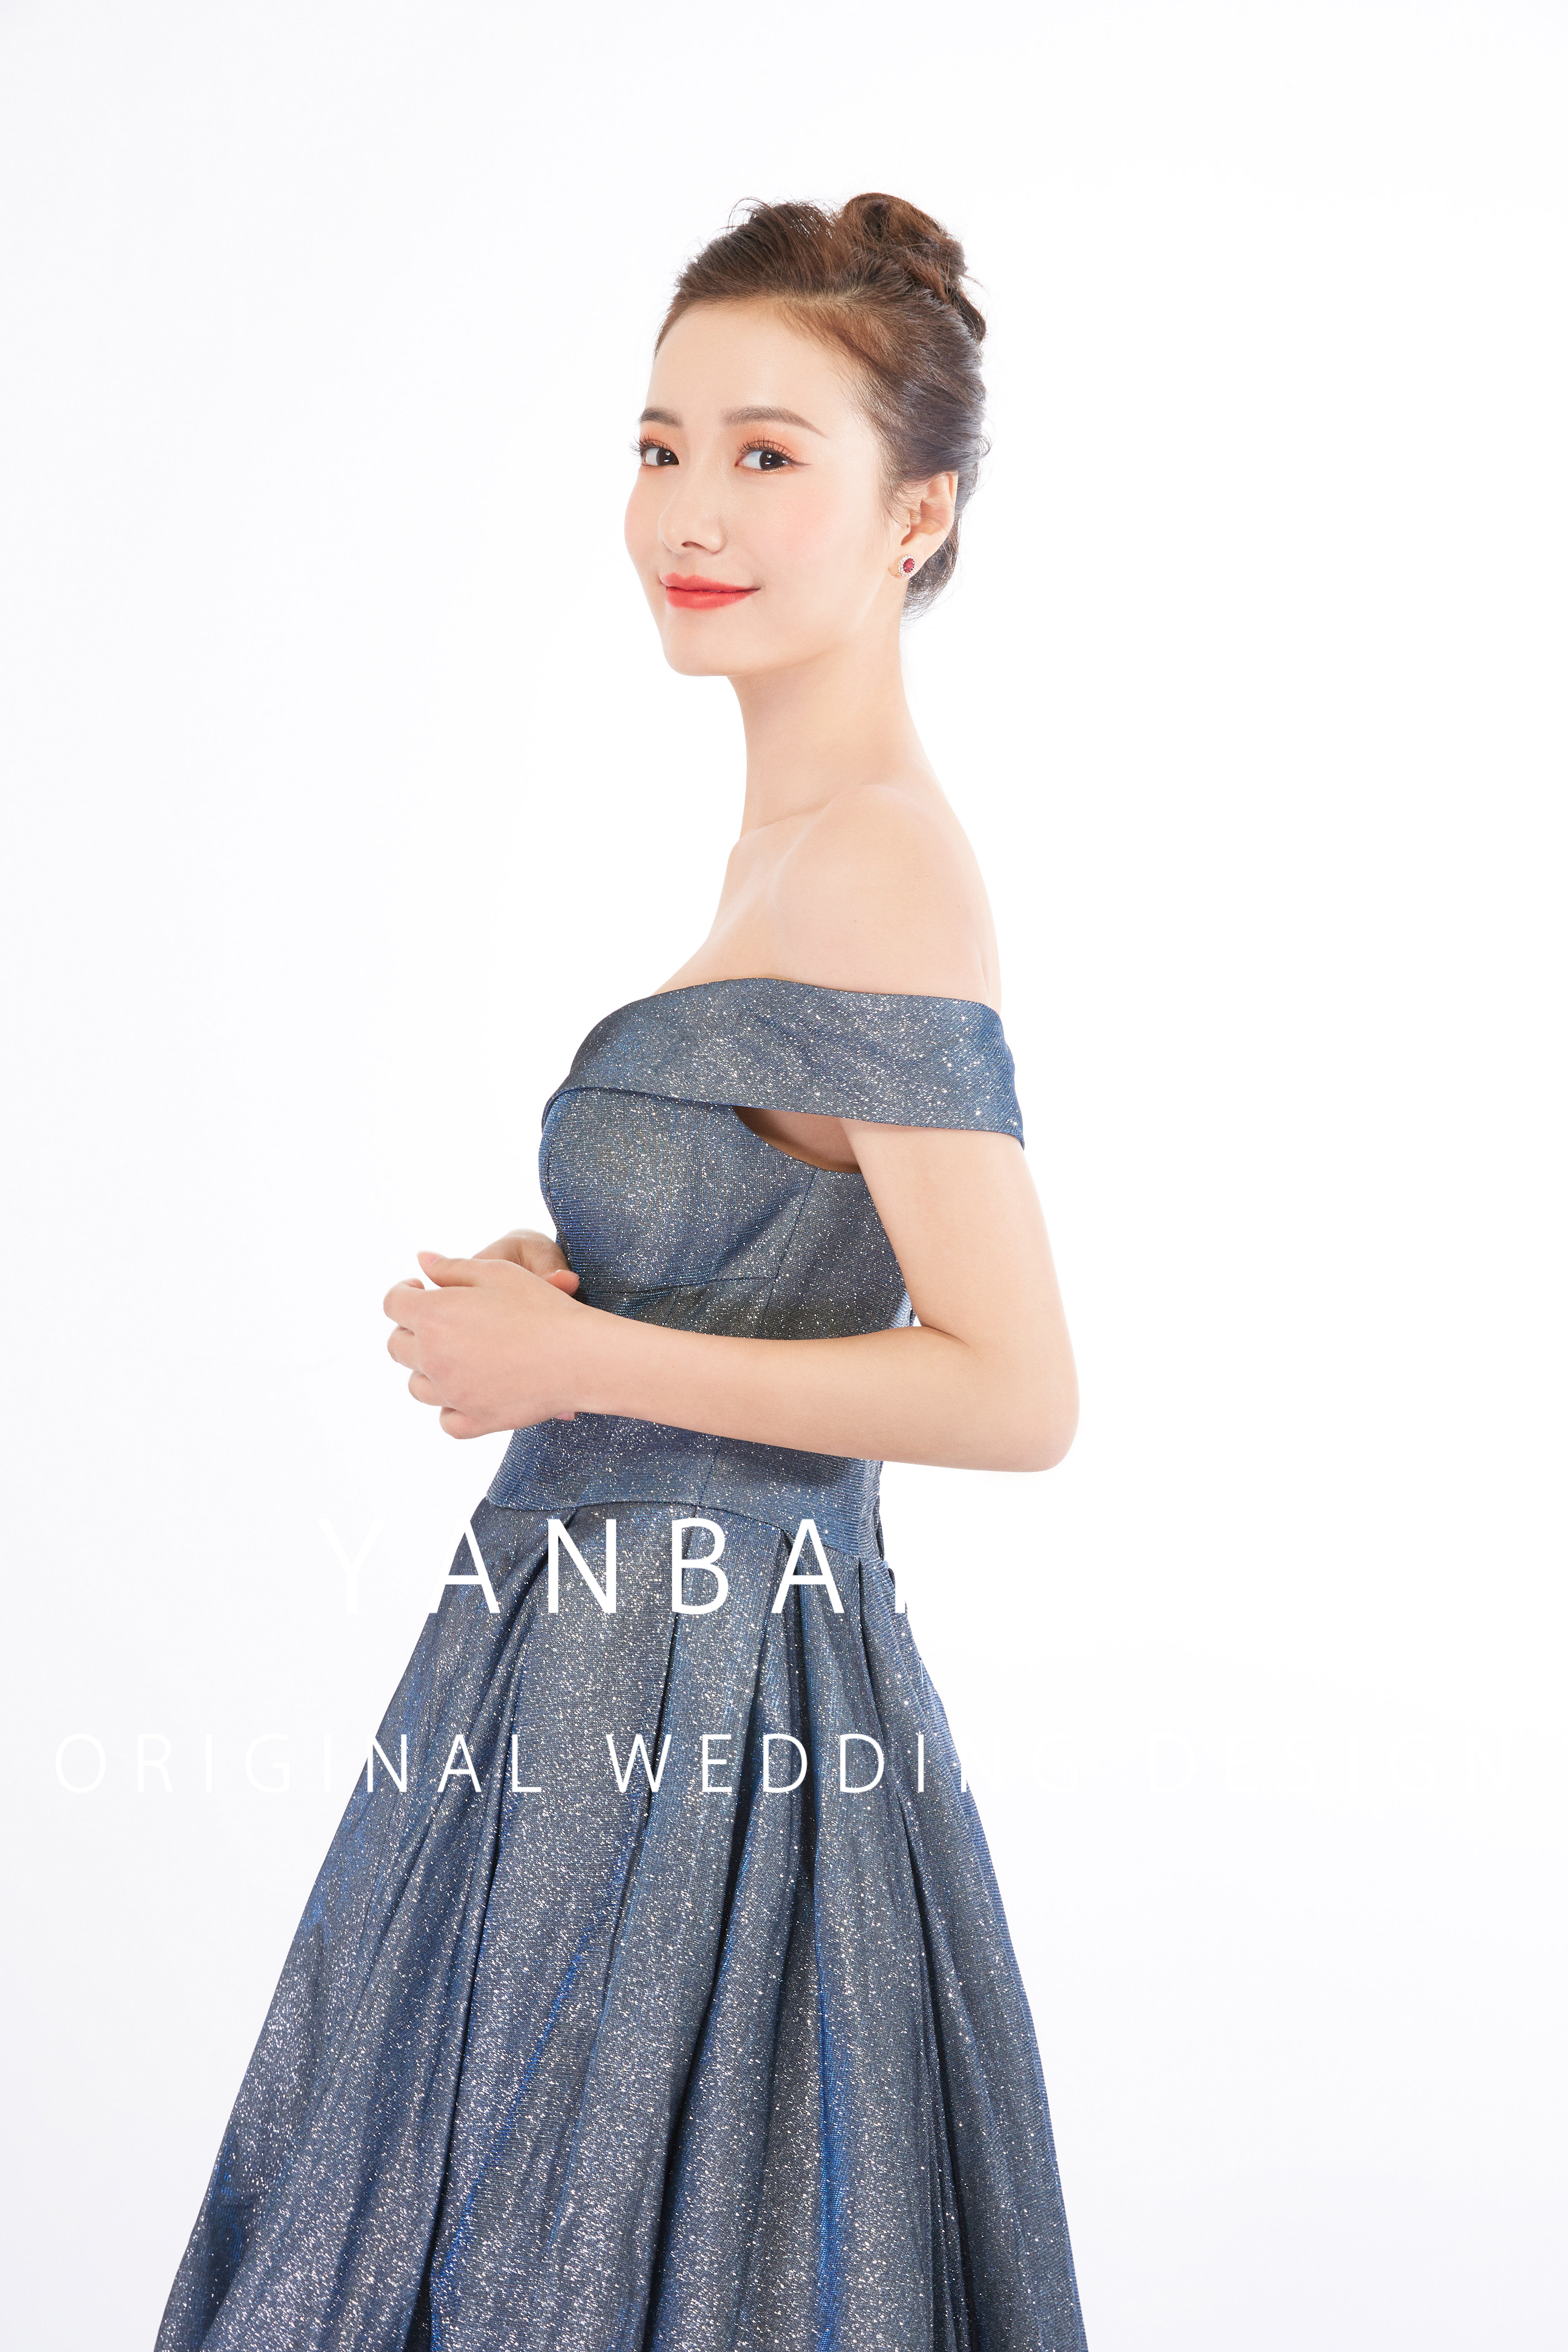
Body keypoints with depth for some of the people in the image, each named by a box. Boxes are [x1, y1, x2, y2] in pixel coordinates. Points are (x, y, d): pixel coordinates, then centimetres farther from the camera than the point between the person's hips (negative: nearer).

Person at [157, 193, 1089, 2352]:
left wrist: (579, 1355, -18)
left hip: (698, 1700, -9)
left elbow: (1018, 1394, -24)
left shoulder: (882, 866, -20)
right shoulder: (801, 840, 8)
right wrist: (544, 1289, 2)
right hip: (614, 1676, 9)